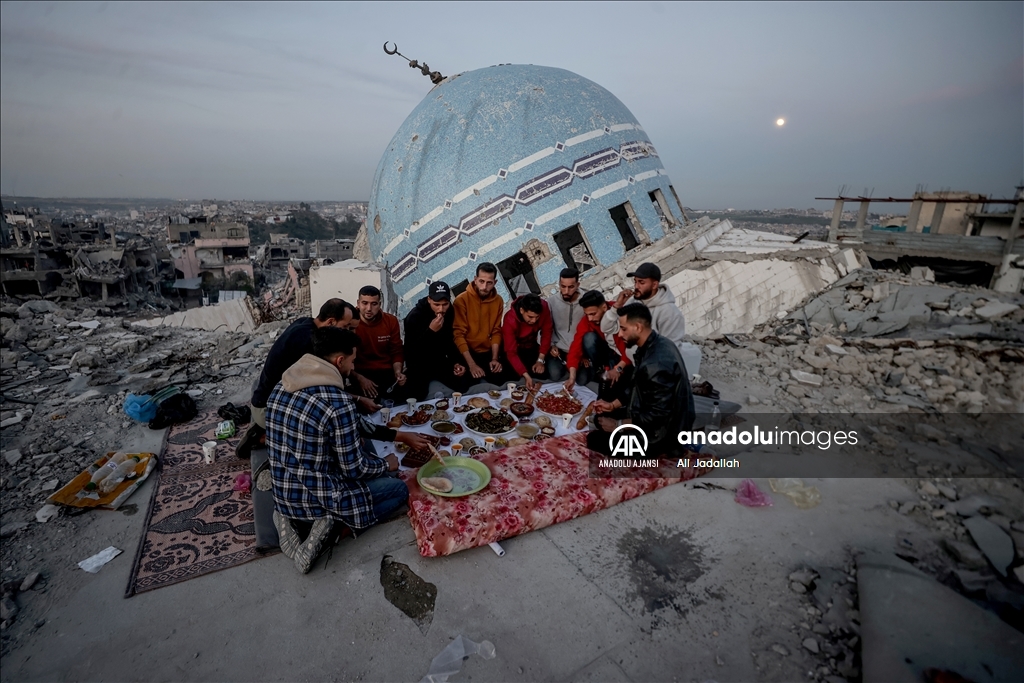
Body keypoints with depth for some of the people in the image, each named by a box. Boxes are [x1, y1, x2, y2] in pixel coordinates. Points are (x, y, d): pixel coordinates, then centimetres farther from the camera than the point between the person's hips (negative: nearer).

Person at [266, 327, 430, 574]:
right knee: (399, 488, 12)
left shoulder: (282, 386, 0)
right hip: (314, 498, -7)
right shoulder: (337, 402, -27)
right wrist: (387, 464, 4)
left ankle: (295, 518, 12)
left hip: (282, 493, 8)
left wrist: (399, 435, 14)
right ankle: (334, 528, -4)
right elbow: (355, 469, -17)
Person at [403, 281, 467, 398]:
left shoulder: (449, 312, -2)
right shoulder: (415, 317, -20)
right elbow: (413, 351, -26)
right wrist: (431, 331, -36)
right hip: (420, 369, -6)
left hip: (440, 363, 6)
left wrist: (457, 362, -1)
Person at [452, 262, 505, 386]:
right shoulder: (461, 300, -14)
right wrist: (471, 364, -24)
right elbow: (459, 334, -17)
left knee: (499, 378, -11)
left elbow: (496, 332, 5)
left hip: (487, 353, 4)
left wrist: (494, 358, -9)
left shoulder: (498, 301, 0)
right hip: (466, 353, -4)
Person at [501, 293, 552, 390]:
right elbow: (511, 353, -31)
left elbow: (546, 333, -14)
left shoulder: (543, 307, -26)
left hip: (531, 346, 3)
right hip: (514, 349, -3)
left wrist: (540, 360, -17)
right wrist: (526, 376, -40)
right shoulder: (510, 321, -34)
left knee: (542, 374, -12)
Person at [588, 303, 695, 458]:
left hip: (662, 432, -10)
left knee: (595, 439, -4)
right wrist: (613, 405, 7)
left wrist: (618, 424, -17)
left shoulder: (657, 363, -32)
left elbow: (657, 416, -28)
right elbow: (638, 389, 12)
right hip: (660, 416, 10)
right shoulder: (654, 344, -2)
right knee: (602, 418, 19)